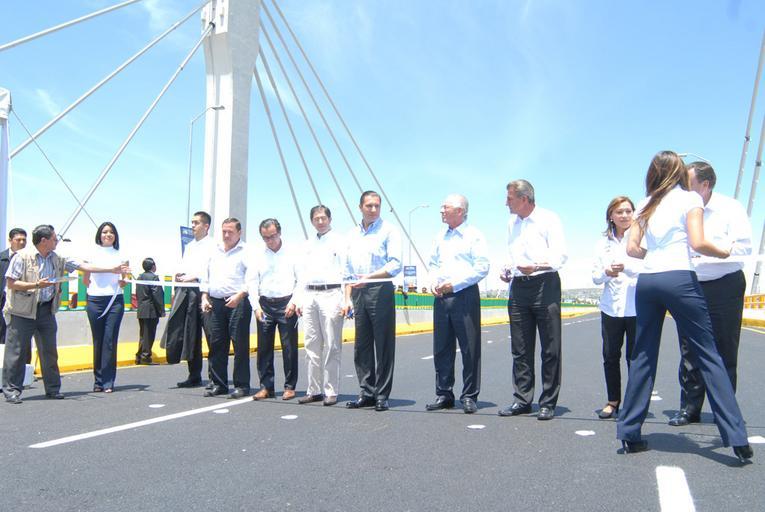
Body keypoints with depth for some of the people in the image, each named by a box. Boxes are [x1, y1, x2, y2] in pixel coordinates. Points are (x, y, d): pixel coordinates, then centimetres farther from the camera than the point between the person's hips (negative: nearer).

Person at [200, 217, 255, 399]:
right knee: (217, 344, 8)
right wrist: (205, 296, 12)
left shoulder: (246, 252, -1)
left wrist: (240, 295, -22)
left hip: (238, 303, -6)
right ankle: (219, 384, 17)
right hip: (216, 303, 6)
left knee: (240, 345, -4)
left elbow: (251, 279, -11)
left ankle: (242, 385, 2)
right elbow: (206, 277, 24)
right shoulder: (215, 252, 19)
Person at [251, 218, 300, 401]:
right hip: (265, 304, 3)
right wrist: (256, 306, -1)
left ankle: (290, 386, 8)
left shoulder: (292, 253, 2)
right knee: (264, 347, 4)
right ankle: (266, 386, 12)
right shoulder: (259, 256, 11)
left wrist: (293, 302, -11)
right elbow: (253, 283, 10)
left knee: (289, 346, -1)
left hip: (286, 304, -3)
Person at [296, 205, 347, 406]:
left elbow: (346, 272, -5)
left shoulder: (339, 241, 2)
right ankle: (314, 390, 15)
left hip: (331, 295, -6)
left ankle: (331, 392, 1)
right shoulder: (309, 244, 20)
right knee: (312, 346, 8)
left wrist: (345, 301, -14)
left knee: (332, 347, -4)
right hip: (309, 296, 6)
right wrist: (299, 300, 12)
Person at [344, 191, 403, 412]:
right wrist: (348, 298, 10)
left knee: (383, 346, -3)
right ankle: (366, 393, 16)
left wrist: (369, 277, -20)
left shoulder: (389, 230, 0)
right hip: (358, 293, 6)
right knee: (361, 346, 7)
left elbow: (395, 264, -9)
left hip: (381, 291, -5)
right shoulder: (353, 234, 17)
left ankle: (382, 395, 4)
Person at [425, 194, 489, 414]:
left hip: (464, 295, -6)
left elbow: (482, 267, -10)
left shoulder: (474, 236, -3)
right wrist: (434, 282, 3)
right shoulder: (440, 237, 17)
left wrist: (455, 283, -15)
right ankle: (443, 394, 18)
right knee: (441, 348, 8)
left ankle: (469, 396, 8)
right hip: (441, 297, 6)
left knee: (470, 348, -1)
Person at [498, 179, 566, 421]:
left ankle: (548, 403, 5)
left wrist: (536, 267, -26)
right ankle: (522, 400, 14)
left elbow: (560, 255, -11)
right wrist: (506, 269, 7)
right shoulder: (512, 223, 18)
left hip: (545, 284, -6)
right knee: (520, 349, 7)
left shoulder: (548, 219, -4)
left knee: (550, 348, -2)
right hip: (518, 286, 6)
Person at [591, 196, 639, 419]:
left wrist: (626, 267, -26)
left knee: (634, 357, 0)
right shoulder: (603, 242, 12)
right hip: (611, 307, 4)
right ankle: (613, 401, 19)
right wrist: (606, 273, -12)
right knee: (610, 357, 6)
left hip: (637, 308, -3)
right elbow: (595, 276, 10)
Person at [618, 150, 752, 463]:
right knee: (708, 356, 0)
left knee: (643, 356, 8)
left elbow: (632, 248, 11)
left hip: (647, 281, 4)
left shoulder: (647, 204, 15)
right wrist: (723, 253, 9)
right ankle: (736, 438, -1)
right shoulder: (690, 199, 3)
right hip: (680, 278, -4)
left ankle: (629, 433, 10)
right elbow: (698, 243, -8)